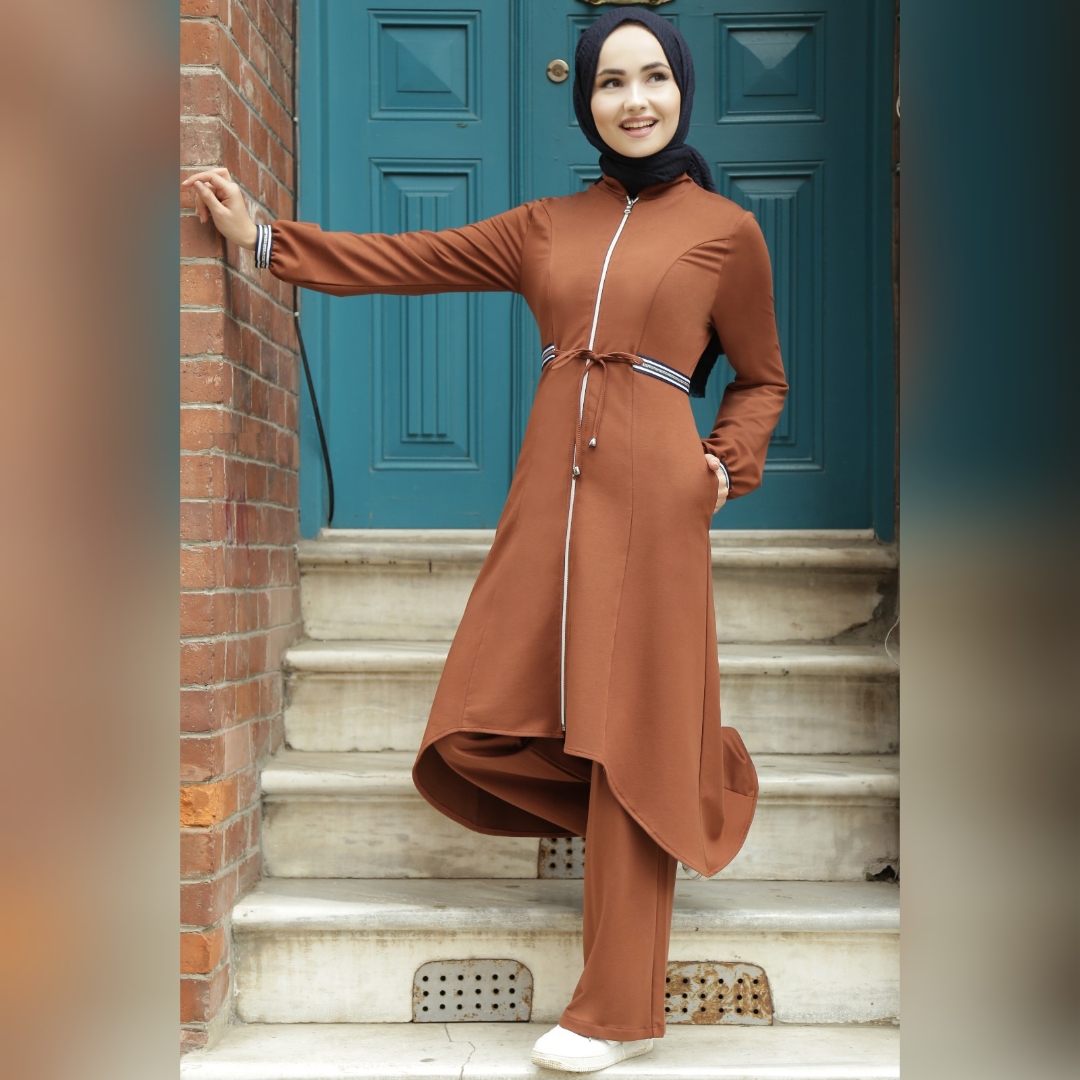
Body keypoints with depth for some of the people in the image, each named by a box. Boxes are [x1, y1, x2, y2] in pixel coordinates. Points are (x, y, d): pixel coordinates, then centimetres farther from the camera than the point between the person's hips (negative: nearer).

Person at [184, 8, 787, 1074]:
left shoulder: (724, 230, 6)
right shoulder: (543, 228, 15)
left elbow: (760, 381, 15)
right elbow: (407, 260, 18)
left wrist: (725, 465, -2)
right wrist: (264, 238, 16)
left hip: (649, 501, -4)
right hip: (547, 497, 4)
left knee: (628, 741, -2)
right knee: (480, 737, -1)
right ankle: (691, 792, 24)